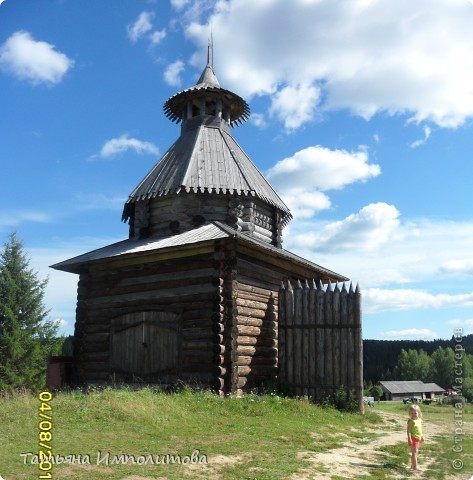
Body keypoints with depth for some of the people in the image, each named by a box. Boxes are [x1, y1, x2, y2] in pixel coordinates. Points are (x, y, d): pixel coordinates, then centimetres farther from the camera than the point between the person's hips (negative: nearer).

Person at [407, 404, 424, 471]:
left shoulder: (419, 420, 7)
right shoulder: (411, 421, -18)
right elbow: (408, 431, -21)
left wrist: (422, 436, 25)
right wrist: (409, 439, -26)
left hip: (417, 438, 9)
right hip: (413, 438, -9)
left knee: (416, 452, 17)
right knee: (414, 452, -6)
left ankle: (412, 465, 29)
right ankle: (415, 467, -4)